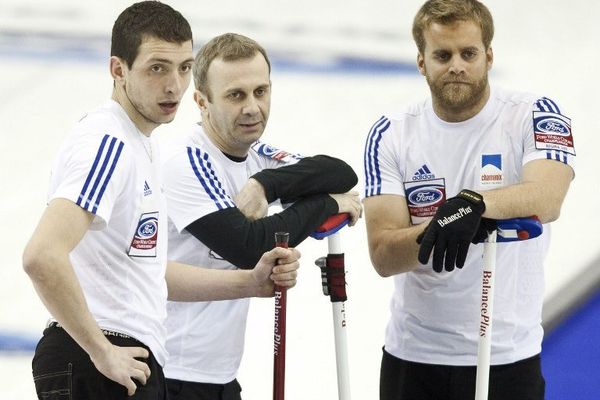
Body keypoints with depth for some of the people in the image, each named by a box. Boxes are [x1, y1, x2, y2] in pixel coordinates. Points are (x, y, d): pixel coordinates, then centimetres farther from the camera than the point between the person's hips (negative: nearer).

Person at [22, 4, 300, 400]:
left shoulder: (139, 144, 16)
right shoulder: (109, 143, -16)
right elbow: (42, 256, -29)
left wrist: (250, 282, 15)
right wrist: (103, 352, -22)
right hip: (96, 367, -10)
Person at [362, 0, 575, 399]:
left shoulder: (535, 117, -6)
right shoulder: (391, 136, 0)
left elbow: (546, 199, -26)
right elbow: (383, 257, -9)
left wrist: (475, 203, -44)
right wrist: (437, 229, -28)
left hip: (508, 357, -2)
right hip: (412, 360, 2)